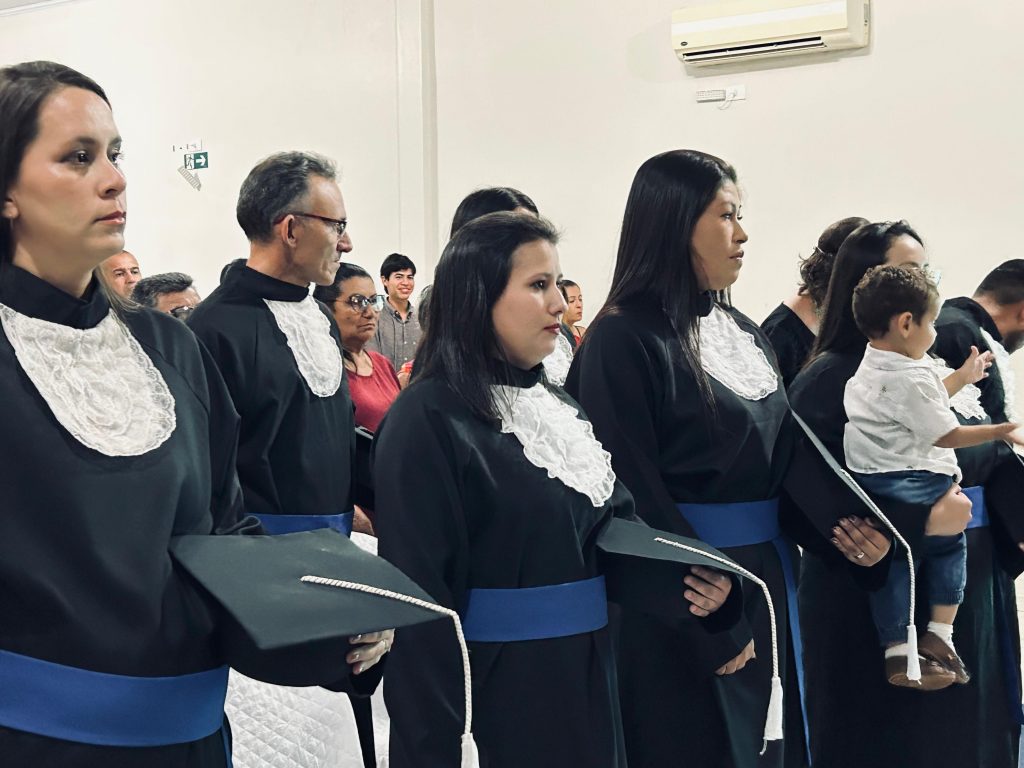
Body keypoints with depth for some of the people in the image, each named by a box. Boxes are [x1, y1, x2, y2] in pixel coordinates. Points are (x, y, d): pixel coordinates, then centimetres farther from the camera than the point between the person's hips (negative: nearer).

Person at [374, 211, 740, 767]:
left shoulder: (558, 407, 10)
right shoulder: (427, 420, -15)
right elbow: (420, 592, -19)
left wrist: (686, 581, -8)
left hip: (585, 682, 8)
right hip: (491, 694, -8)